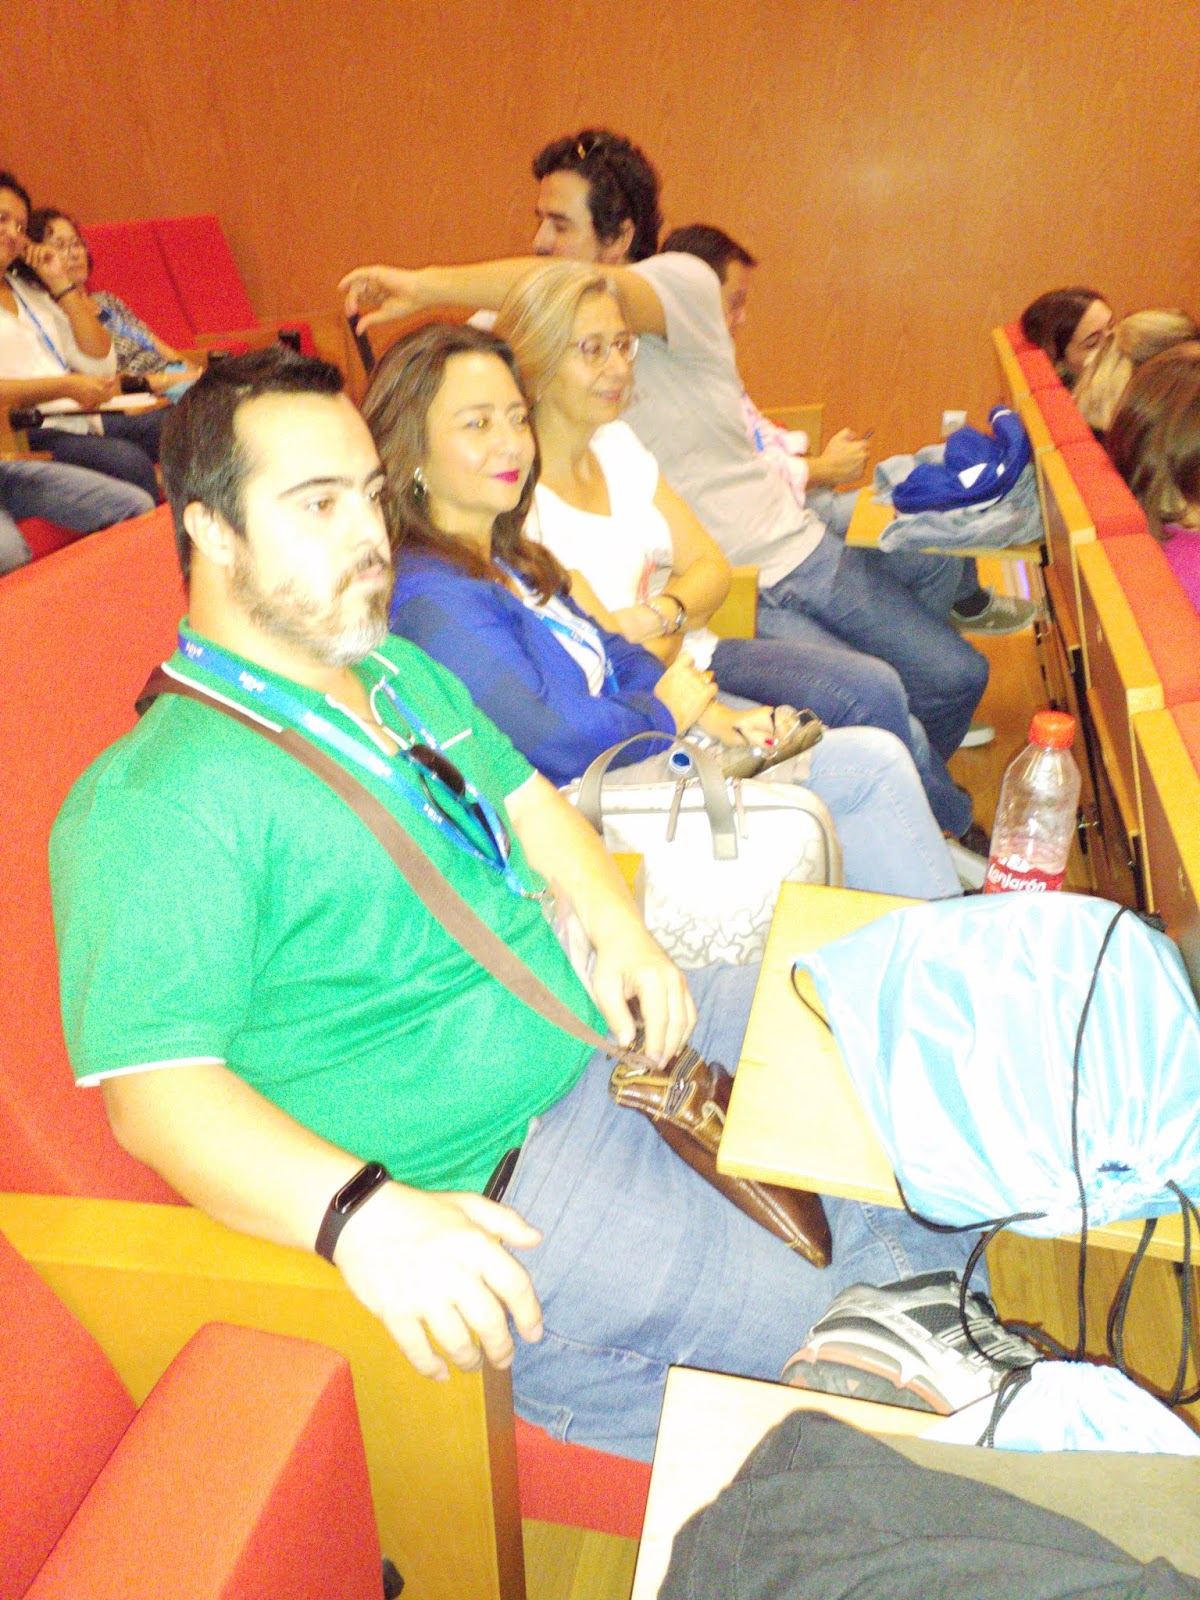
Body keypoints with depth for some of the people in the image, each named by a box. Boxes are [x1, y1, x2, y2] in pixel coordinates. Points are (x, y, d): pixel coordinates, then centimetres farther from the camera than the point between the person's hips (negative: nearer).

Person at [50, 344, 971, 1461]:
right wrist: (362, 1212, -39)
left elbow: (528, 795, 18)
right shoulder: (153, 804, -19)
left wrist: (619, 930, 1)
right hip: (479, 1194, -8)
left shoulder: (402, 674, 10)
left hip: (600, 1031, 9)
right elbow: (154, 1088, -25)